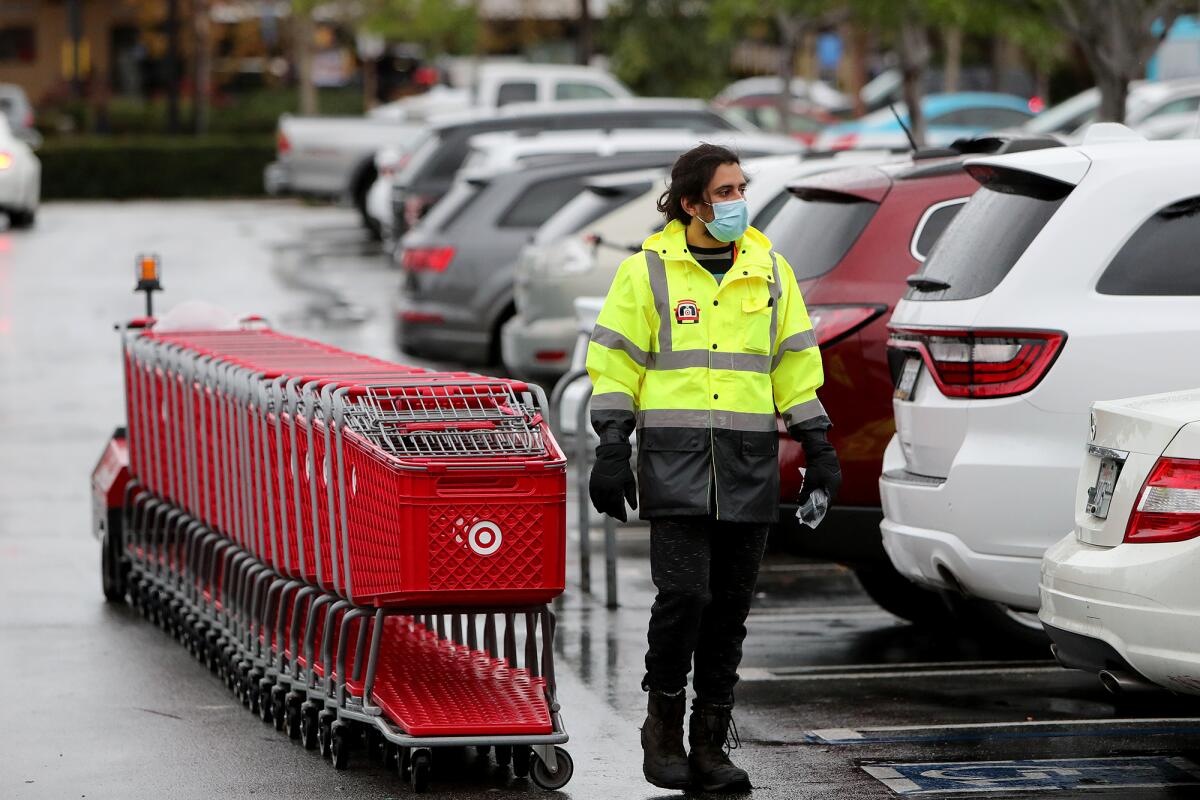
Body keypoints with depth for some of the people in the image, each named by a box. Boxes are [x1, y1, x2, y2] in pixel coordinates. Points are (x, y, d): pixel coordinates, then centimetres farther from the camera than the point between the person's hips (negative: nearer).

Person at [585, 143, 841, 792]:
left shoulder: (770, 270, 13)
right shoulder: (648, 270, 3)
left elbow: (796, 365, 17)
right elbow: (615, 362, 3)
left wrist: (818, 448, 12)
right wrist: (611, 450, -5)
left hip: (750, 462, 4)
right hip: (675, 458, -3)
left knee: (730, 605, 4)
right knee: (684, 594, -14)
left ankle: (710, 742, 13)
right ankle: (663, 724, 6)